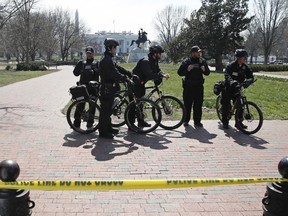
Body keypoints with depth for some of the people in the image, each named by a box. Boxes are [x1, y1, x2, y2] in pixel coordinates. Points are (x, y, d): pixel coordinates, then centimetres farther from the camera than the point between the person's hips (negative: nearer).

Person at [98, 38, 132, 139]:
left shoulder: (109, 59, 16)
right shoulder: (106, 60, -19)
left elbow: (118, 68, 18)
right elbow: (115, 74, -24)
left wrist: (130, 74, 12)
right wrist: (125, 78, -18)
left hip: (110, 89, 11)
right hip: (107, 89, -11)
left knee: (108, 109, 18)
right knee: (105, 110, -4)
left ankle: (108, 128, 29)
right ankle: (103, 131, 2)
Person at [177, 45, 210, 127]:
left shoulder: (202, 61, 8)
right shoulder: (186, 62, -1)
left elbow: (208, 73, 13)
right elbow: (179, 72, -4)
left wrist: (204, 70, -9)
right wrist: (187, 70, -21)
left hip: (199, 86, 2)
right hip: (188, 87, -2)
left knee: (198, 105, 3)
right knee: (187, 104, 3)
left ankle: (197, 121, 12)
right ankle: (186, 120, 16)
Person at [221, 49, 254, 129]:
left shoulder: (245, 67, 0)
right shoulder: (231, 66, -16)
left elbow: (251, 76, -5)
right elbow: (227, 76, -30)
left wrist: (248, 81, -30)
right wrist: (233, 82, -49)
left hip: (238, 89, 5)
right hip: (228, 89, -5)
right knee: (226, 105, -1)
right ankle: (225, 122, 13)